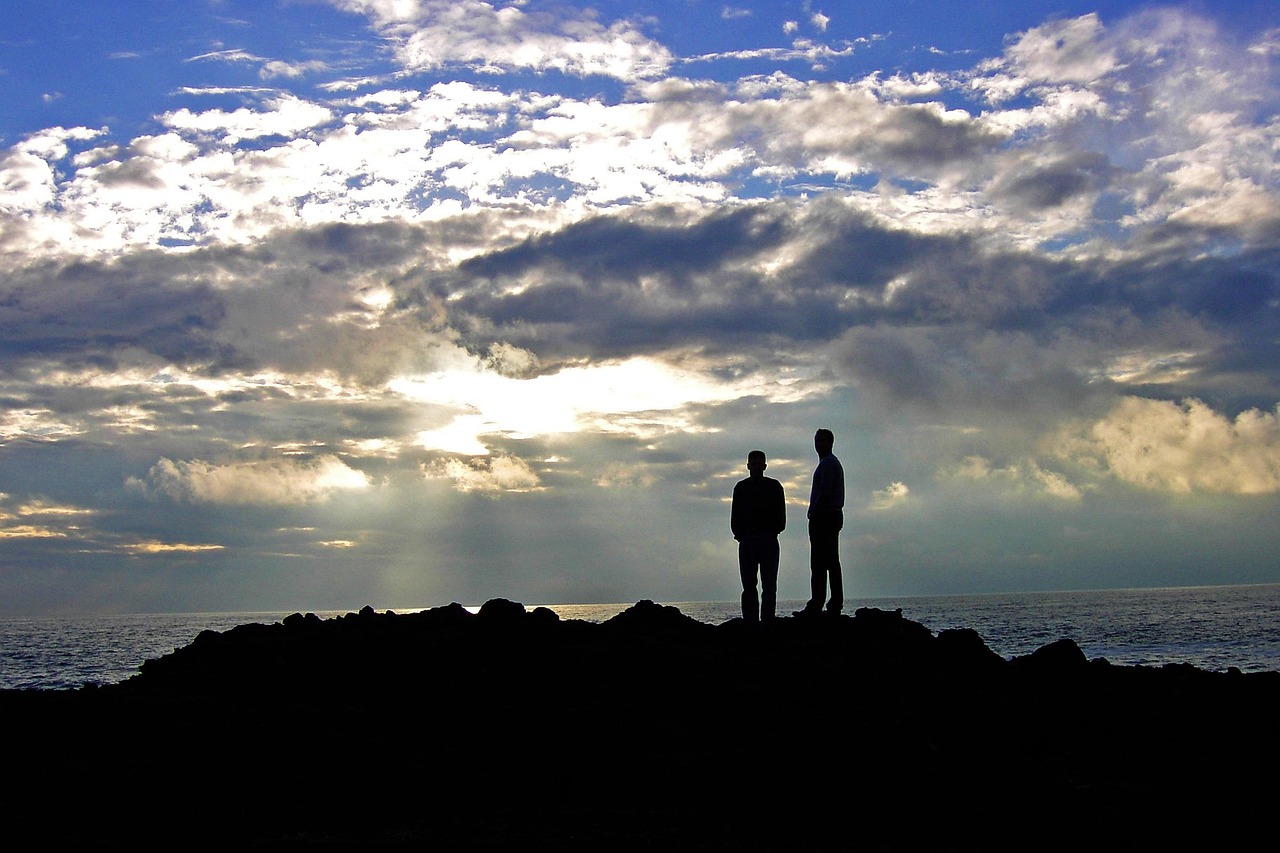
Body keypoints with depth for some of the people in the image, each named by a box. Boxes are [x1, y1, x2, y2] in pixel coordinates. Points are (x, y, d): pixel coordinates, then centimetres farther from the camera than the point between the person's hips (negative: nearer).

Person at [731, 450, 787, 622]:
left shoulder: (774, 486, 8)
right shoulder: (740, 488, 14)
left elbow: (781, 518, 6)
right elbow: (735, 517, 12)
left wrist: (771, 533, -5)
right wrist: (740, 535, -1)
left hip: (768, 541, -2)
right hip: (746, 540, 2)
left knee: (769, 587, -7)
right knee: (748, 587, 0)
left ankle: (767, 620, -9)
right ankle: (750, 622, -1)